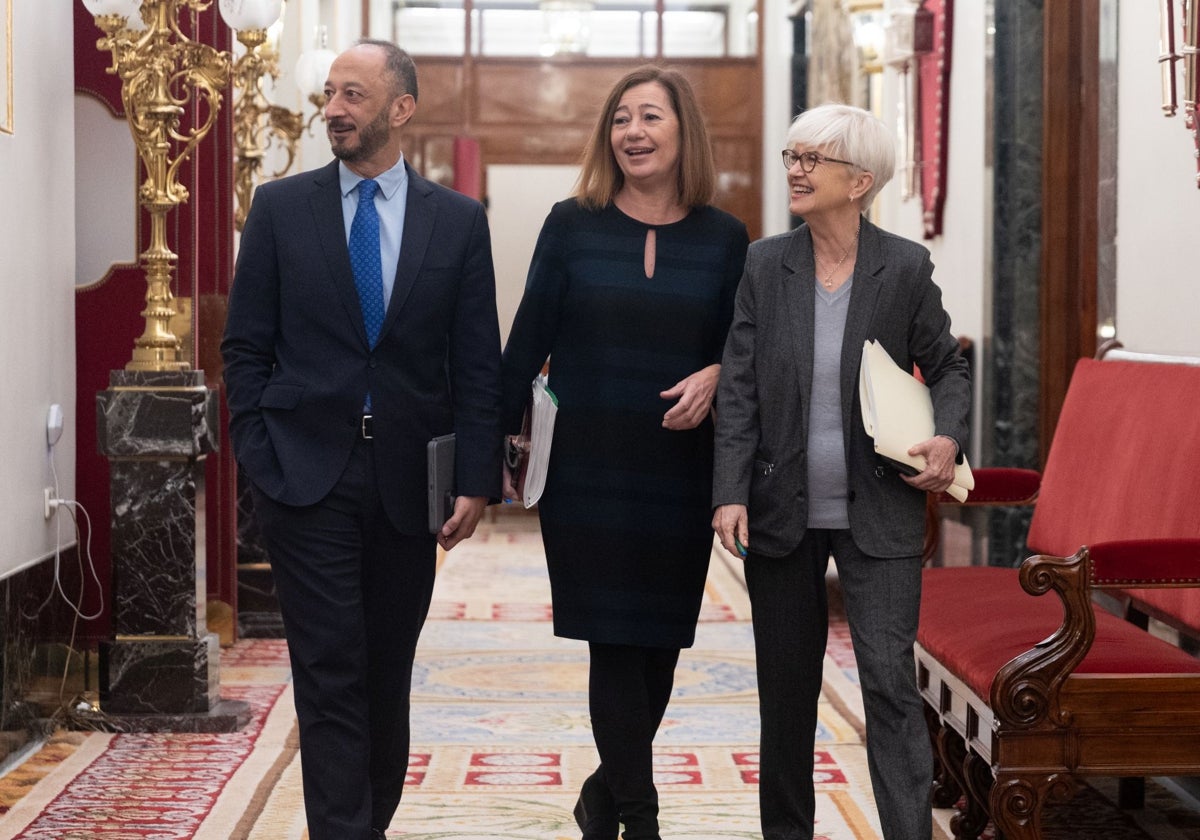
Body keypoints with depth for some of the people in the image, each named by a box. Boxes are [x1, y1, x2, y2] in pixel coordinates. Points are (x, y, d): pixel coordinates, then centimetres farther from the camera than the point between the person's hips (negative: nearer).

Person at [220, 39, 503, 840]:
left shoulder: (458, 220, 3)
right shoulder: (281, 206, 3)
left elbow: (478, 364, 2)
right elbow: (246, 345, 4)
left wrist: (476, 480, -4)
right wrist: (258, 458, -4)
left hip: (407, 478, 1)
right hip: (308, 473, -1)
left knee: (389, 671, 11)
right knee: (331, 671, -5)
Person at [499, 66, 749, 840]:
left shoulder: (723, 238, 4)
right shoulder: (572, 225, 1)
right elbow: (528, 339, 1)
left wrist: (715, 376, -14)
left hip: (680, 473, 2)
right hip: (586, 471, -2)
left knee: (661, 640, 9)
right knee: (615, 641, -2)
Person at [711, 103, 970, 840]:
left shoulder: (906, 267, -4)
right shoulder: (766, 264, 0)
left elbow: (948, 367, 7)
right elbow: (739, 389, -2)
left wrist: (949, 437, -12)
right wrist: (731, 493, -10)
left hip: (878, 513, -2)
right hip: (783, 510, 2)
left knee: (891, 682, -8)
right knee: (787, 688, 12)